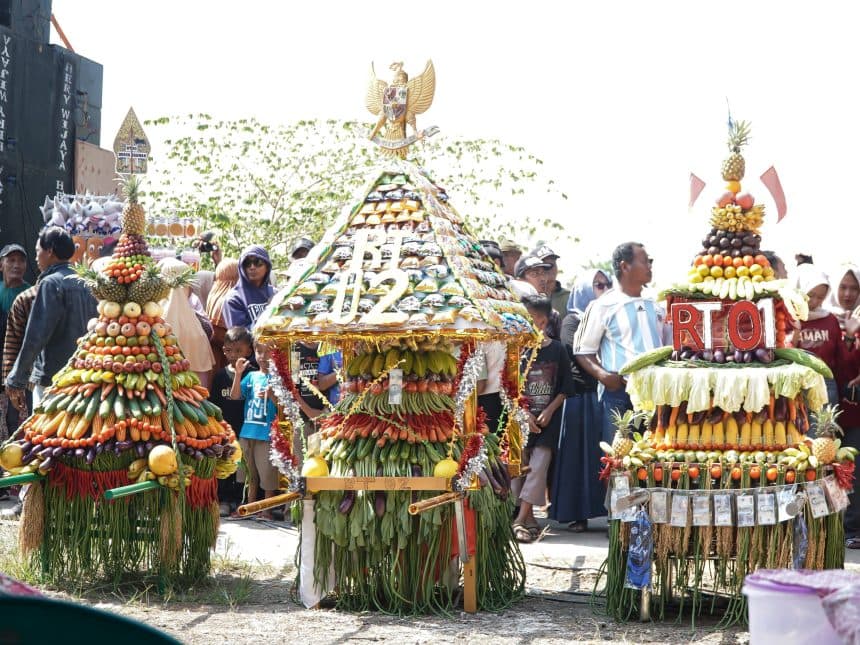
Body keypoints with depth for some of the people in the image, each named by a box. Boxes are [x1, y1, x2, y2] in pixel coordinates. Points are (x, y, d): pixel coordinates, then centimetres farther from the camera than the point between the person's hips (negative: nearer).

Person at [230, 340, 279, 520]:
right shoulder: (251, 376, 11)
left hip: (267, 433, -5)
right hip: (247, 431, 5)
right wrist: (238, 373, -10)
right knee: (251, 474, 14)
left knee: (267, 474, -2)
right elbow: (235, 396, 1)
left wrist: (271, 395, -28)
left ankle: (267, 510, 7)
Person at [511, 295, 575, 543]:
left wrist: (549, 411, -7)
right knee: (520, 465, 0)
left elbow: (565, 388, 5)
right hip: (520, 417, 1)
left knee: (539, 465, -11)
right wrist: (524, 413, -9)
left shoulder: (557, 350, 0)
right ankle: (529, 519, 10)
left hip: (547, 419, -1)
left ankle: (520, 520, -14)